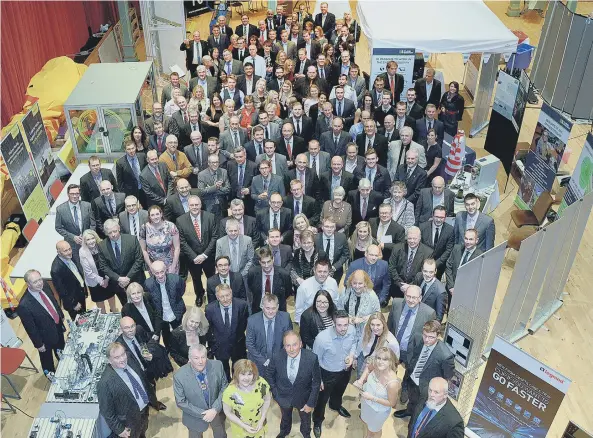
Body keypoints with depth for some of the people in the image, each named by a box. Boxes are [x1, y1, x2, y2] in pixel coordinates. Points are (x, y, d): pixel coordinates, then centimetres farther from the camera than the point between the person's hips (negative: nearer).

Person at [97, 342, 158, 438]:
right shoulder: (105, 383, -32)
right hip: (130, 423, -6)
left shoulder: (133, 363, -12)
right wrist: (119, 429, -17)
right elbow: (106, 411, -22)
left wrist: (153, 400, 11)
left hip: (145, 411, 6)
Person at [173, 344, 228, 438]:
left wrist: (215, 409, -21)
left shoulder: (217, 365, -22)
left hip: (217, 411, 2)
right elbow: (181, 402, -17)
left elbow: (224, 387, -10)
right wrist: (202, 414, -21)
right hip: (195, 416, -2)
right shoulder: (179, 376, -27)